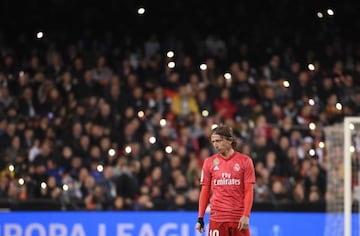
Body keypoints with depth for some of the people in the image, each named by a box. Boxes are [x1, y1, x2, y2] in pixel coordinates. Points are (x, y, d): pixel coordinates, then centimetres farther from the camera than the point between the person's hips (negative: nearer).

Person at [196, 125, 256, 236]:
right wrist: (200, 218, 4)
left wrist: (246, 215, -9)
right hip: (217, 217, 1)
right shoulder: (209, 162, 6)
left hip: (239, 218, -1)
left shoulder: (245, 161, 1)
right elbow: (205, 191, 9)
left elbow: (249, 191, 0)